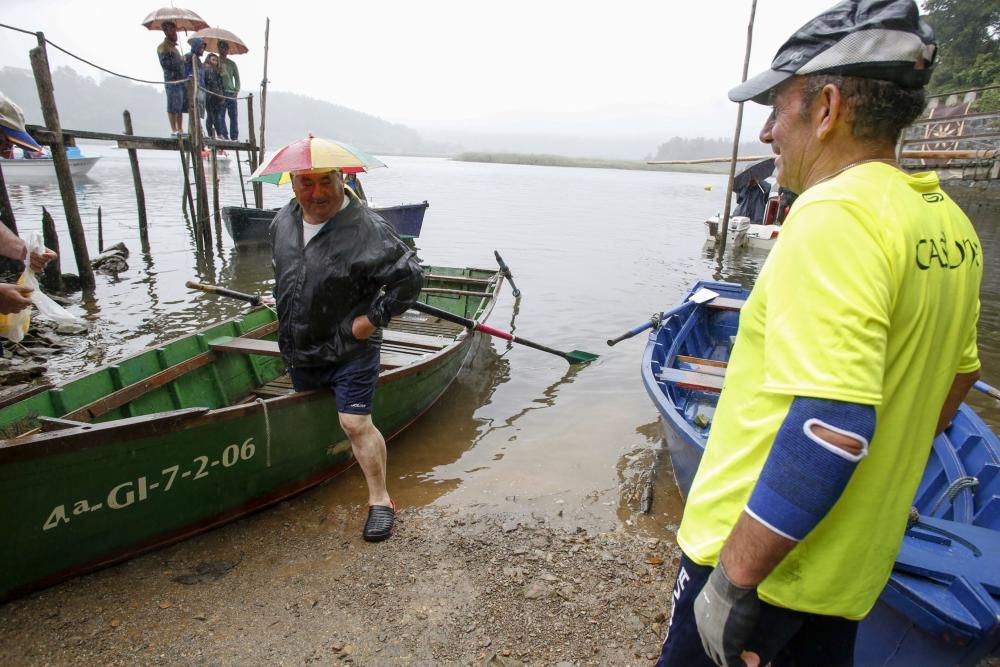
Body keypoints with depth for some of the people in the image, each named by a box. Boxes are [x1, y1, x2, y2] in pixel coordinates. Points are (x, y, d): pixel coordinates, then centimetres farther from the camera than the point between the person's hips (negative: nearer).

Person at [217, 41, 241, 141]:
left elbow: (237, 78, 17)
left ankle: (234, 138, 3)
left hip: (231, 93, 3)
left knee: (234, 117, 0)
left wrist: (237, 90, 5)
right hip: (219, 94, -3)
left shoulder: (232, 64, 14)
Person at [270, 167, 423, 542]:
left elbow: (409, 278, -19)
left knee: (356, 424, -9)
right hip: (298, 349, 7)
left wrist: (373, 318, -19)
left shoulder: (366, 229, -22)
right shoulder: (283, 221, 1)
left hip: (349, 351, -7)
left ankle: (380, 499, 8)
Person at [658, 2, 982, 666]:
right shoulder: (950, 222, 5)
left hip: (767, 556, -8)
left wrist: (733, 581, -23)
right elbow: (957, 378, 14)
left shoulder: (837, 217, -24)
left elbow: (830, 428, -31)